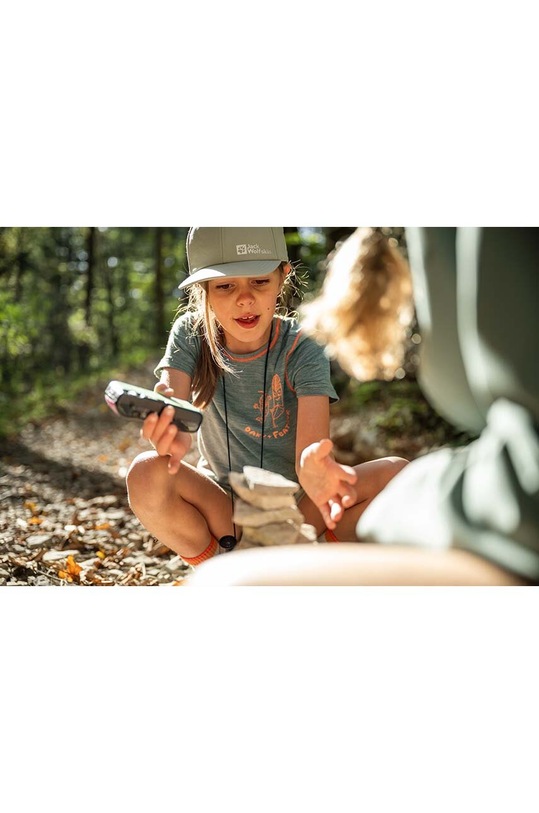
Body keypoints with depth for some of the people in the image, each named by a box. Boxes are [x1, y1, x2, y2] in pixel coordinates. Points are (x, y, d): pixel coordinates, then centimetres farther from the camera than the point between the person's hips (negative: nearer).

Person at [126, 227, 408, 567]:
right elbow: (169, 408, -25)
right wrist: (169, 434, -51)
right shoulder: (191, 334, -9)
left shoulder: (302, 349, -15)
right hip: (224, 510, 1)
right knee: (146, 473, -29)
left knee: (396, 473, -23)